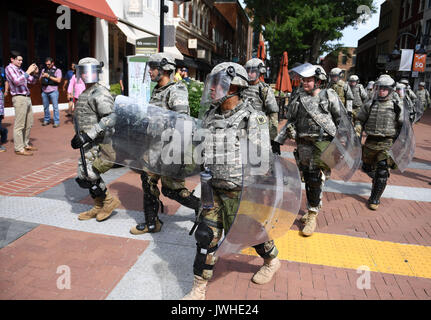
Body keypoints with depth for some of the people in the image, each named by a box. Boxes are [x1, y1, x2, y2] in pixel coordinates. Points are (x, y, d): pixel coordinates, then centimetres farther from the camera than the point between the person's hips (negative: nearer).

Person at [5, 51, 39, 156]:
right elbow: (17, 81, -19)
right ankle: (19, 148, -2)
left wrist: (34, 73, 4)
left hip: (27, 98, 8)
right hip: (19, 98, -8)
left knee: (29, 123, 13)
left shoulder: (20, 70, 18)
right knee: (19, 125, -6)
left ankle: (26, 144, 23)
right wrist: (28, 72, -18)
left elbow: (31, 81, 22)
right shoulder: (9, 68, -4)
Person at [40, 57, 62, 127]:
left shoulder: (57, 70, 3)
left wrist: (49, 76, -12)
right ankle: (46, 120, 22)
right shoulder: (44, 70, 16)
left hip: (53, 91, -5)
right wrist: (42, 76, -3)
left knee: (55, 107, -5)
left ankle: (56, 122, -1)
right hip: (44, 91, 5)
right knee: (45, 107, 10)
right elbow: (40, 81, 18)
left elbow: (58, 80, -10)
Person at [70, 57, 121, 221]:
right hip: (89, 143, 10)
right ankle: (99, 207, 27)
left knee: (86, 175, -10)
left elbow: (110, 119, -27)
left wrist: (87, 136, -28)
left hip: (98, 143, -10)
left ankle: (109, 201, 8)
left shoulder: (100, 93, -14)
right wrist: (78, 135, 16)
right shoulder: (84, 94, 17)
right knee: (90, 174, 14)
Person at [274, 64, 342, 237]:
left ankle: (312, 215, 3)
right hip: (304, 145, 4)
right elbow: (290, 122, 13)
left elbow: (341, 119, 5)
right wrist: (278, 141, 8)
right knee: (308, 179, 10)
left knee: (315, 180, -7)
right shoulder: (299, 98, 8)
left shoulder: (329, 96, -1)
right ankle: (313, 209, 25)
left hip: (323, 144, -4)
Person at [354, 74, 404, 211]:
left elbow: (403, 126, 4)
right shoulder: (370, 104, 4)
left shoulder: (397, 106, -2)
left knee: (382, 172, -6)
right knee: (367, 167, 17)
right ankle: (377, 180, 49)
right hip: (370, 142, 3)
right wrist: (357, 132, -2)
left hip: (387, 144, -3)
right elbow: (359, 119, 13)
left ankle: (374, 199, 5)